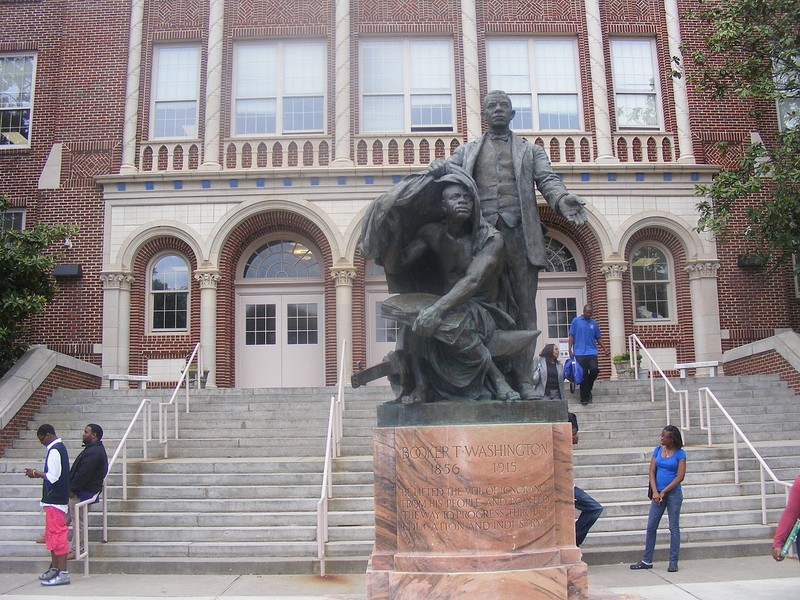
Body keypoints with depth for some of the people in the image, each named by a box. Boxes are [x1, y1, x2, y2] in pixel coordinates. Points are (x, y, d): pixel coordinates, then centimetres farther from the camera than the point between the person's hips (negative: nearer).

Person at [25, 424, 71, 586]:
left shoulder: (54, 451, -17)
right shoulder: (59, 447, 14)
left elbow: (52, 477, -20)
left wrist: (36, 474, -8)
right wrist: (39, 473, 13)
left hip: (55, 499, -11)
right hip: (56, 498, 11)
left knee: (57, 535, -8)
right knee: (51, 534, 18)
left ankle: (63, 573, -7)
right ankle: (55, 568, 27)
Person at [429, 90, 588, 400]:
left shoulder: (530, 150, 20)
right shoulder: (468, 151, 23)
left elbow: (547, 179, 4)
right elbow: (448, 169, 9)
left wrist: (562, 199, -18)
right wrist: (438, 167, -17)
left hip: (520, 234, 0)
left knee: (523, 308, -3)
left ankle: (522, 379, -2)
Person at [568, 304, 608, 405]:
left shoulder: (594, 323, 13)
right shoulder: (576, 321, 4)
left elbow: (598, 338, 17)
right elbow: (571, 336, 3)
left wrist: (604, 349, 7)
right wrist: (570, 349, -5)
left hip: (592, 352, 2)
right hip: (580, 353, -2)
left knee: (595, 369, -17)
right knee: (583, 375, -2)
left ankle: (588, 388, 11)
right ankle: (584, 398, 8)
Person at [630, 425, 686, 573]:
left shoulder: (680, 453, -5)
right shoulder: (658, 450, 6)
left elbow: (680, 476, -11)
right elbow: (652, 472, 4)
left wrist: (663, 492, -12)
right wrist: (655, 492, -9)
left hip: (673, 494, -4)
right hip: (658, 493, 4)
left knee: (674, 527, 2)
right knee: (651, 527, 5)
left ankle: (673, 562, 10)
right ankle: (646, 561, 13)